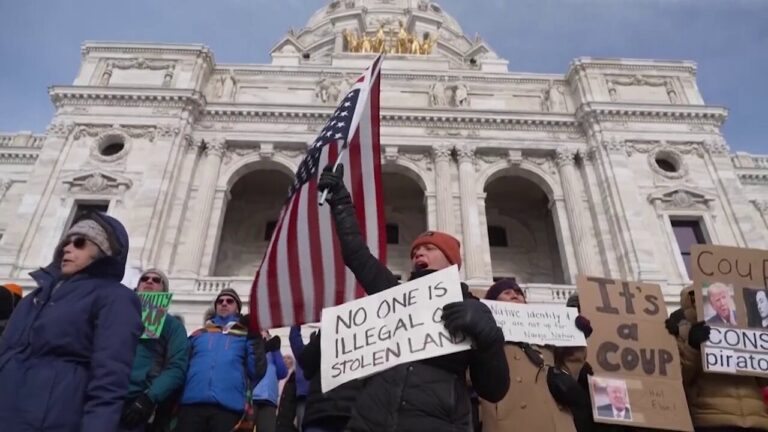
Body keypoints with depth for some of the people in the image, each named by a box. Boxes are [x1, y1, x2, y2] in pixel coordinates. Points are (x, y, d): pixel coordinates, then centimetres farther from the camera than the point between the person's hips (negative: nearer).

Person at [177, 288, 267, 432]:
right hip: (192, 404, 2)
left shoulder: (246, 336, 15)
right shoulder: (198, 334, 24)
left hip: (228, 407, -2)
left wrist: (256, 340, -5)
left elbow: (257, 372, 3)